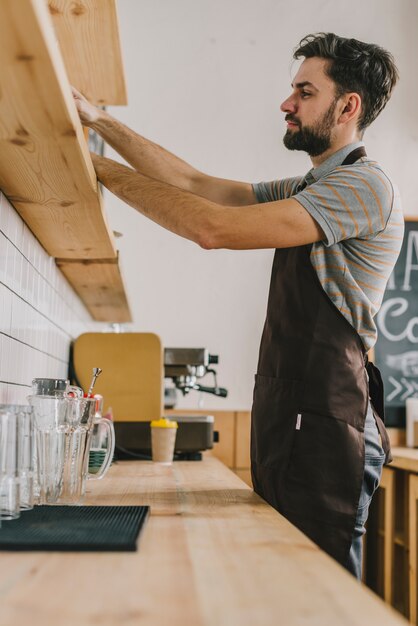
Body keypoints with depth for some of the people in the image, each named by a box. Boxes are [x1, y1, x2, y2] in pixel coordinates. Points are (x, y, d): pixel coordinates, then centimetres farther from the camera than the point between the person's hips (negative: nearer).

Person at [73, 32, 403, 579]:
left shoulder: (364, 184, -11)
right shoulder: (307, 190, 20)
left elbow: (214, 228, -19)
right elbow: (198, 184, 14)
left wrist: (102, 168, -12)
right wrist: (99, 121, 9)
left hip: (324, 426, -9)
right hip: (287, 419, 9)